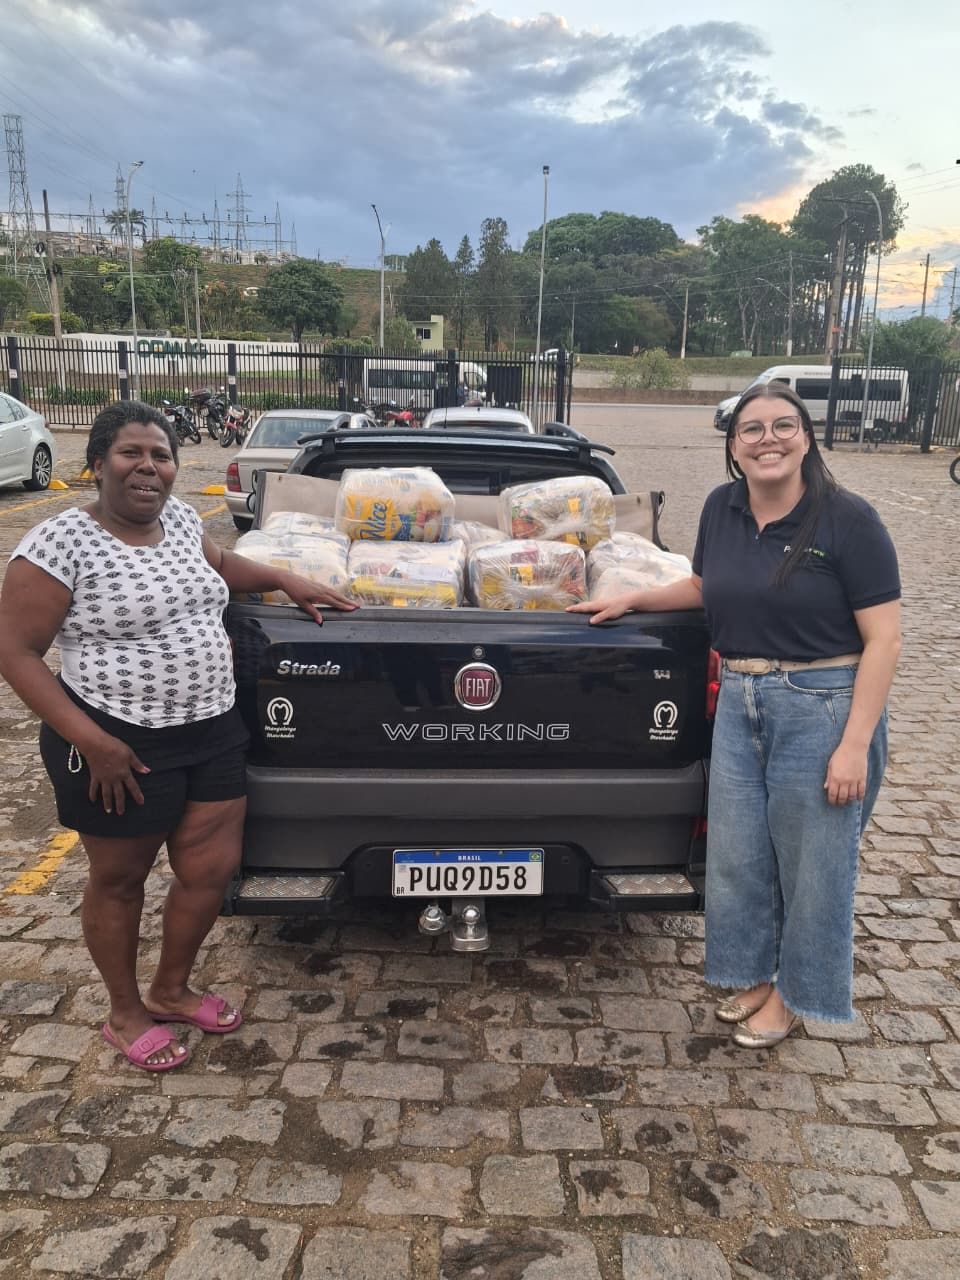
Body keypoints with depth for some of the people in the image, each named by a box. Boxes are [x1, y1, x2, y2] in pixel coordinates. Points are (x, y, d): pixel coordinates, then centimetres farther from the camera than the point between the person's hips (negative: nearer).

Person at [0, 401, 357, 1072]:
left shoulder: (181, 519, 5)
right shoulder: (61, 545, -16)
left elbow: (219, 563, 27)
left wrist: (287, 580, 15)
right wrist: (90, 741, -20)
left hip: (213, 729, 7)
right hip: (121, 746, -6)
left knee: (212, 867, 12)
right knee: (119, 880, 13)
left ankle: (171, 989, 39)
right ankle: (126, 1015, 36)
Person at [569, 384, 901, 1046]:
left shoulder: (849, 520, -12)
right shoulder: (721, 509, 3)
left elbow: (883, 638, -12)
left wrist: (855, 745, -17)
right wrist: (630, 599, 15)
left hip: (822, 706, -5)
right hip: (739, 700, 5)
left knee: (812, 861, 9)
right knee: (735, 854, 13)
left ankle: (795, 991, 31)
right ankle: (753, 973, 37)